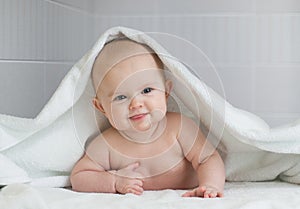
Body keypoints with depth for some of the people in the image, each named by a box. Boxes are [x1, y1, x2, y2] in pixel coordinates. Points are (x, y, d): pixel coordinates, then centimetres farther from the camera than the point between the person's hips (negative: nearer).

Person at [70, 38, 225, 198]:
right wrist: (115, 182, -27)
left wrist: (211, 185, -44)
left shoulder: (179, 127, -23)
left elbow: (209, 159, -22)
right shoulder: (106, 145, -20)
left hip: (182, 197, -1)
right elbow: (78, 177, -11)